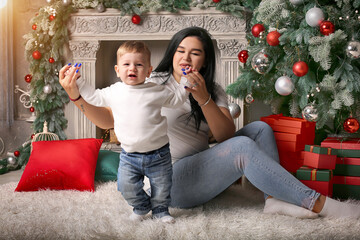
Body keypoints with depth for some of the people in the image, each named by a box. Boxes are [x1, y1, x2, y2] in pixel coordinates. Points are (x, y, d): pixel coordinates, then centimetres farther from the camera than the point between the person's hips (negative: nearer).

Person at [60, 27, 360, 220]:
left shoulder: (214, 91, 10)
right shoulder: (153, 83, -1)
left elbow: (226, 136, -6)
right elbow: (108, 120, -5)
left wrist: (203, 99, -20)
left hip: (202, 167, 6)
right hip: (171, 179, -6)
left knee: (260, 129, -5)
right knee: (243, 147, -27)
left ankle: (275, 199, -18)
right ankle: (319, 204, -22)